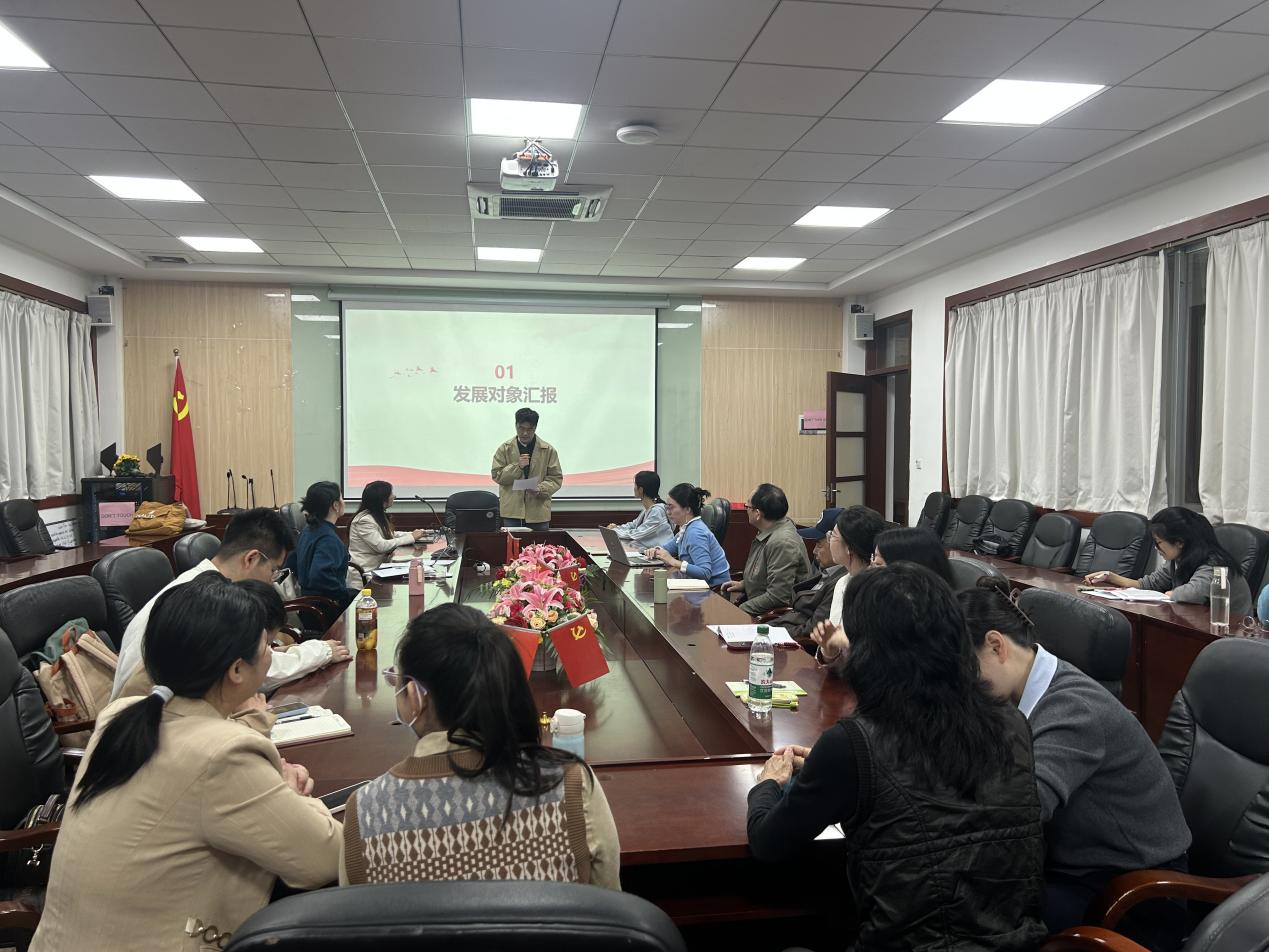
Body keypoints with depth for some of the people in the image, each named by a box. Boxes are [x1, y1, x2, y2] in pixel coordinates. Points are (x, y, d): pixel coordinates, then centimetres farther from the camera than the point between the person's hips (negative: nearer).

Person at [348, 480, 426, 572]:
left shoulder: (378, 515, 12)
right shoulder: (364, 520, -17)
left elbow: (390, 535, 19)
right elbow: (381, 546, -23)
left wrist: (413, 534, 3)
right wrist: (411, 538, -18)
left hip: (377, 566, 9)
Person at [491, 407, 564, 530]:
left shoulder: (548, 450, 2)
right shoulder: (505, 449, 4)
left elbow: (556, 478, 3)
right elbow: (497, 476, 0)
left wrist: (540, 490, -15)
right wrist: (517, 466, -14)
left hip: (539, 511, 0)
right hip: (512, 511, 0)